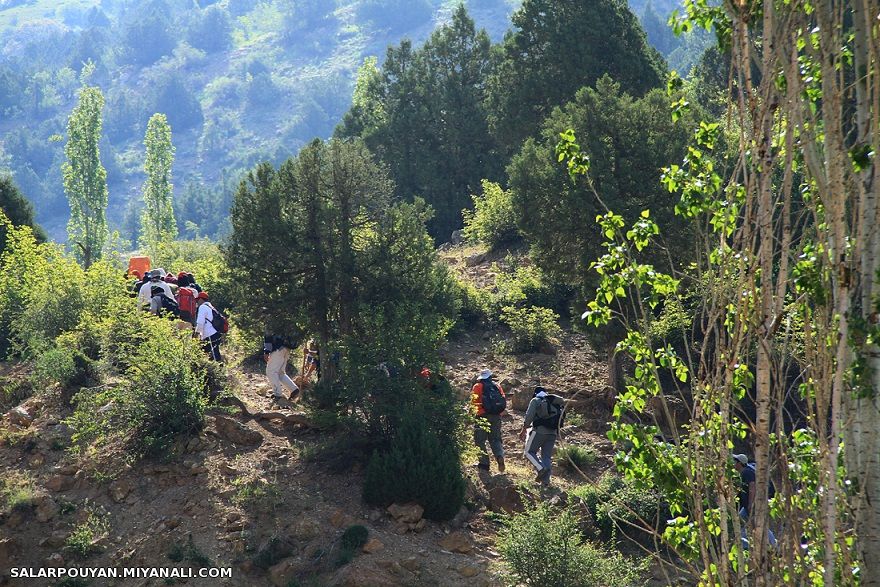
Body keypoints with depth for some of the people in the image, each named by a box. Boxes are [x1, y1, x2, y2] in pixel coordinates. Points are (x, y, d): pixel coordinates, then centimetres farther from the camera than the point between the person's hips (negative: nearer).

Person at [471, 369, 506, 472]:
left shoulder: (478, 386, 0)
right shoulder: (497, 386, 12)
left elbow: (473, 401, -5)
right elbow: (504, 401, 9)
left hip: (483, 416, -4)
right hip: (496, 417, 4)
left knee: (480, 440, 6)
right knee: (495, 439, 13)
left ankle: (484, 463, 1)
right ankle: (500, 456, -12)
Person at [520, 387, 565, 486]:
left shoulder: (535, 401, 3)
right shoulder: (555, 403, 20)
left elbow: (529, 417, -5)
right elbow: (560, 418, 16)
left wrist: (523, 430, 1)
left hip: (539, 431, -5)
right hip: (553, 433, 5)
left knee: (529, 452, 5)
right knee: (547, 456, 8)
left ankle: (541, 468, -16)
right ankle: (545, 480, -1)